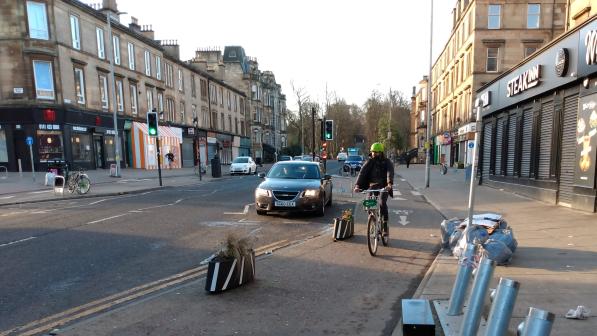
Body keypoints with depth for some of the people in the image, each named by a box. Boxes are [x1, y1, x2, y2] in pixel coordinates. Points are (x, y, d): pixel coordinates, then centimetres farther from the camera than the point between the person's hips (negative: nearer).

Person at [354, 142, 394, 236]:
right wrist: (357, 185, -27)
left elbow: (390, 173, -21)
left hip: (384, 186, -2)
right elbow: (362, 173, -11)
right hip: (373, 185, 3)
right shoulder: (369, 162, 2)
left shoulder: (387, 162, -4)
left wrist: (389, 184, -42)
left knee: (382, 203, -23)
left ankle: (385, 226, -10)